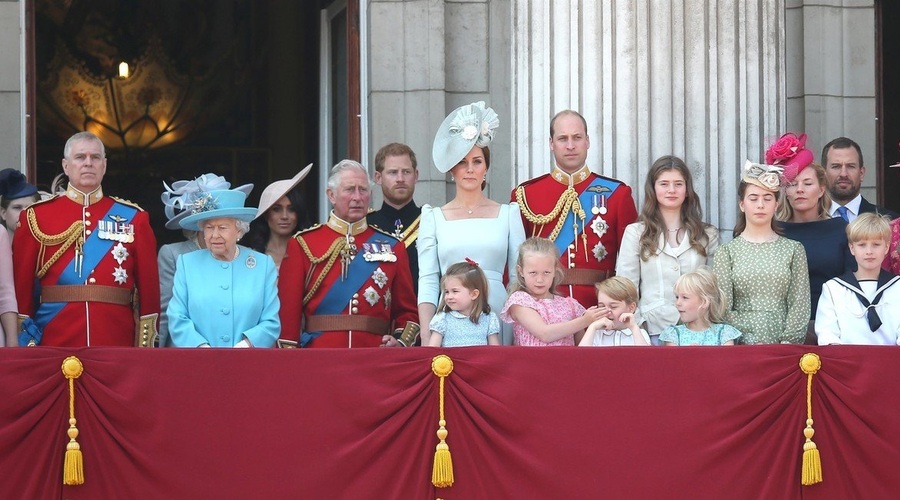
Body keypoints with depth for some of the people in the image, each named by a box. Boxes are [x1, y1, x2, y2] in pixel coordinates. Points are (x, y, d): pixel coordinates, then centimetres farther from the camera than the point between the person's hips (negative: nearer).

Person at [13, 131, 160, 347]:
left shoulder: (133, 218, 8)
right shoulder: (37, 216, 5)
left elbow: (149, 286, 6)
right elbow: (21, 285, 3)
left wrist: (145, 346, 0)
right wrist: (26, 345, -2)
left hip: (118, 345, 1)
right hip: (55, 344, -1)